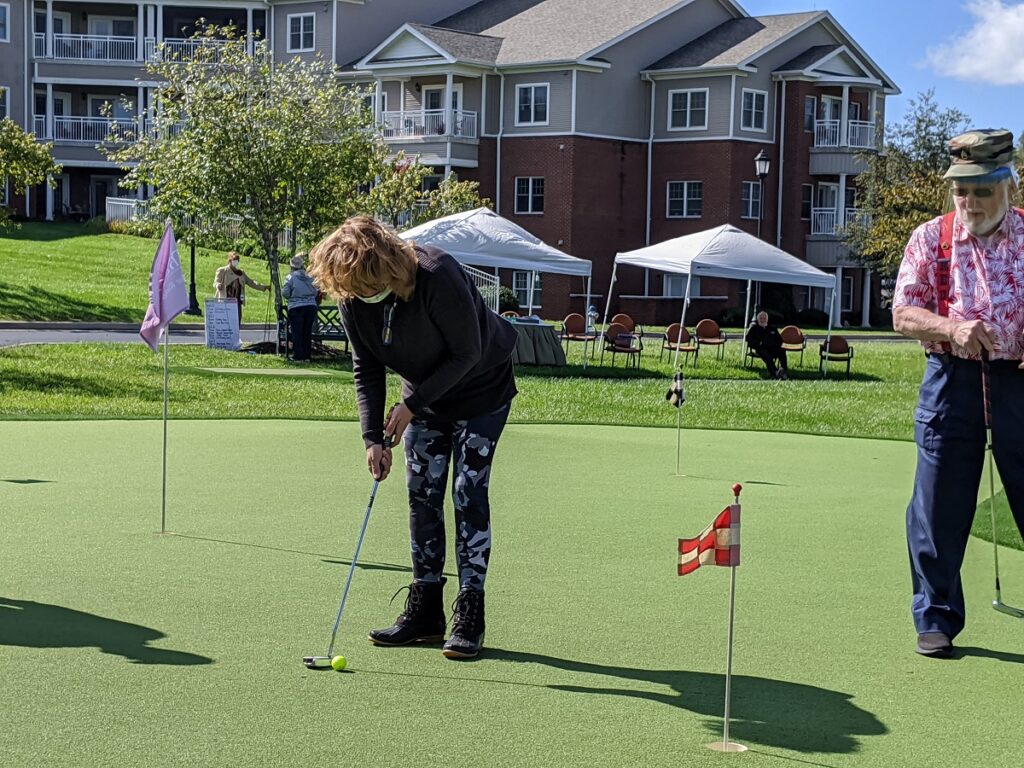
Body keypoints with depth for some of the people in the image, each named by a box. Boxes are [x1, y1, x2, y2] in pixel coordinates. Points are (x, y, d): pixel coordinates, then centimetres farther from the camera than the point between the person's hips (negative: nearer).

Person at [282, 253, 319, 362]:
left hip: (296, 308, -4)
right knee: (307, 333, 12)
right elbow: (315, 293, 7)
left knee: (297, 333, 3)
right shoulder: (310, 277, 1)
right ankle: (306, 356, 16)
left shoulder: (291, 277, -10)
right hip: (311, 307, 4)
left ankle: (298, 357, 2)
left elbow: (285, 293, -9)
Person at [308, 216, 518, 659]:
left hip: (481, 390, -6)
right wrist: (373, 437, -16)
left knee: (469, 494, -10)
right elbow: (366, 370, -7)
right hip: (423, 396, 6)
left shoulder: (437, 277, -35)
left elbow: (467, 353, -26)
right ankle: (425, 611, 10)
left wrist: (413, 403, -24)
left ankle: (469, 617, -6)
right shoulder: (352, 298, -16)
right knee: (422, 494, 3)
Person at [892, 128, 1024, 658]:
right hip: (951, 379, 0)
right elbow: (903, 315, 0)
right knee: (938, 507, 4)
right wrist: (951, 327, -19)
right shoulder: (930, 239, 5)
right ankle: (936, 620, 17)